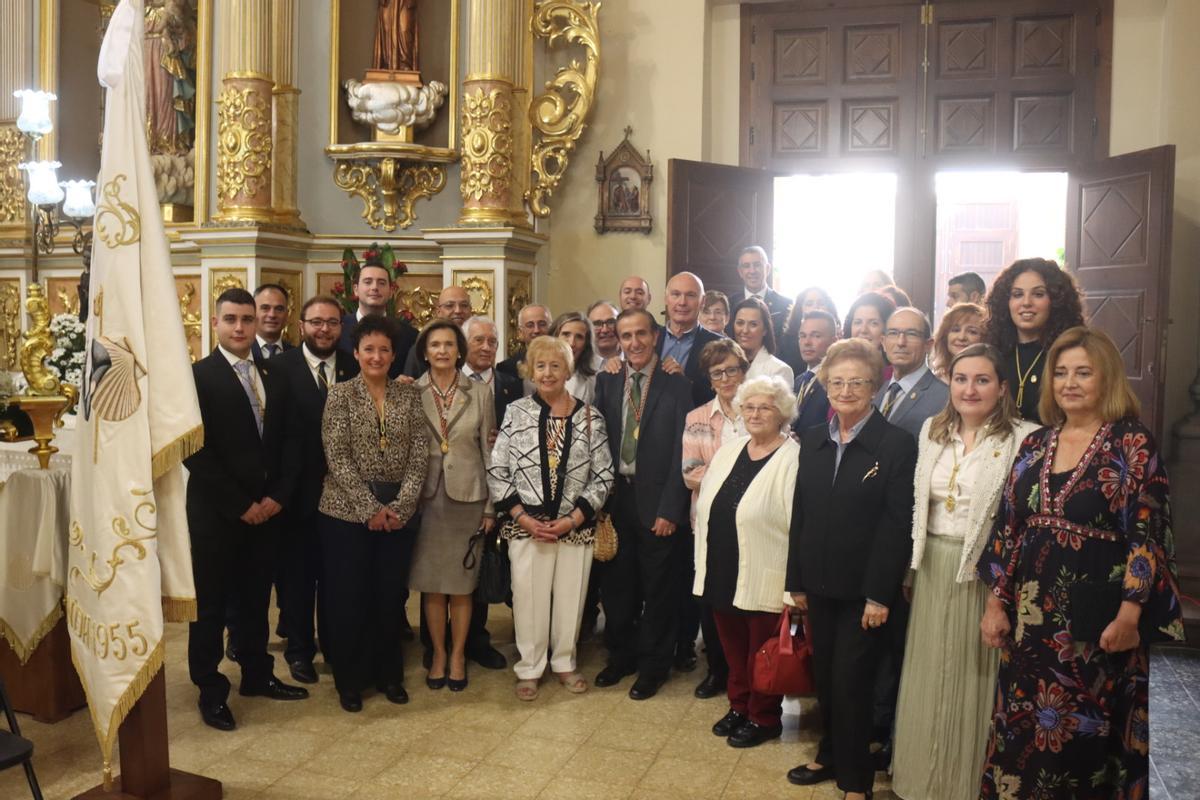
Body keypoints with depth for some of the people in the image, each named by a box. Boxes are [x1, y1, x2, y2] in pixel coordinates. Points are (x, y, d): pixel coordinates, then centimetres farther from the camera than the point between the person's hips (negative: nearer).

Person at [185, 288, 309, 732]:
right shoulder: (197, 376, -9)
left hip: (265, 508, 5)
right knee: (212, 603, 6)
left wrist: (275, 496, -2)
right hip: (215, 511, -5)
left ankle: (257, 674, 29)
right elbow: (196, 451, -14)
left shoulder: (270, 379, 10)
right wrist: (240, 505, -14)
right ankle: (211, 691, 18)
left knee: (256, 597, 15)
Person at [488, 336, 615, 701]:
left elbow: (603, 476, 0)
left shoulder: (590, 417, 1)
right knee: (528, 597, 6)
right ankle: (529, 668, 25)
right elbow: (496, 471, -1)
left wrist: (573, 519, -8)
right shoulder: (516, 412, 0)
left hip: (576, 527, 1)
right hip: (526, 526, -1)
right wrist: (523, 517, -8)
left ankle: (564, 662, 31)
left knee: (570, 596, 10)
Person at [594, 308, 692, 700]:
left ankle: (654, 665, 26)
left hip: (656, 502, -3)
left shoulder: (675, 385, -7)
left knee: (658, 589, 9)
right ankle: (621, 654, 34)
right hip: (616, 499, 4)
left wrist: (670, 509, -12)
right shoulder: (607, 382, 5)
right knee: (616, 584, 15)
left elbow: (681, 452, -9)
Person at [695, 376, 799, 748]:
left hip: (764, 579, -6)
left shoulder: (793, 459, -14)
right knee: (733, 649, 19)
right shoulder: (728, 451, 9)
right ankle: (739, 706, 39)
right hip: (723, 574, 6)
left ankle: (763, 718, 29)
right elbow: (706, 507, 13)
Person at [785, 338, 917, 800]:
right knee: (824, 678, 15)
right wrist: (796, 581, 6)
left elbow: (898, 526, -13)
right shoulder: (811, 441, 6)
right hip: (818, 584, 5)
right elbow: (800, 515, 7)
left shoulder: (896, 445, -11)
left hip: (862, 589, -5)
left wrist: (879, 595, -15)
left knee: (850, 682, 1)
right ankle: (831, 755, 34)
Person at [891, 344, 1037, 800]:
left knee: (974, 679, 9)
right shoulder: (932, 430, 6)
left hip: (987, 576, -5)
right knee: (929, 679, 16)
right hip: (933, 572, 5)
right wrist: (914, 563, 12)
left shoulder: (1024, 439, -13)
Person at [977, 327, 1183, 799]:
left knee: (1088, 732, 8)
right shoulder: (1034, 445, 7)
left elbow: (1146, 536, -12)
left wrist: (1129, 616, -17)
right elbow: (1007, 528, 9)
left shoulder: (1134, 446, -7)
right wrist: (997, 603, 5)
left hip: (1097, 618, -5)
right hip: (1033, 617, 5)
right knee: (1025, 733, 13)